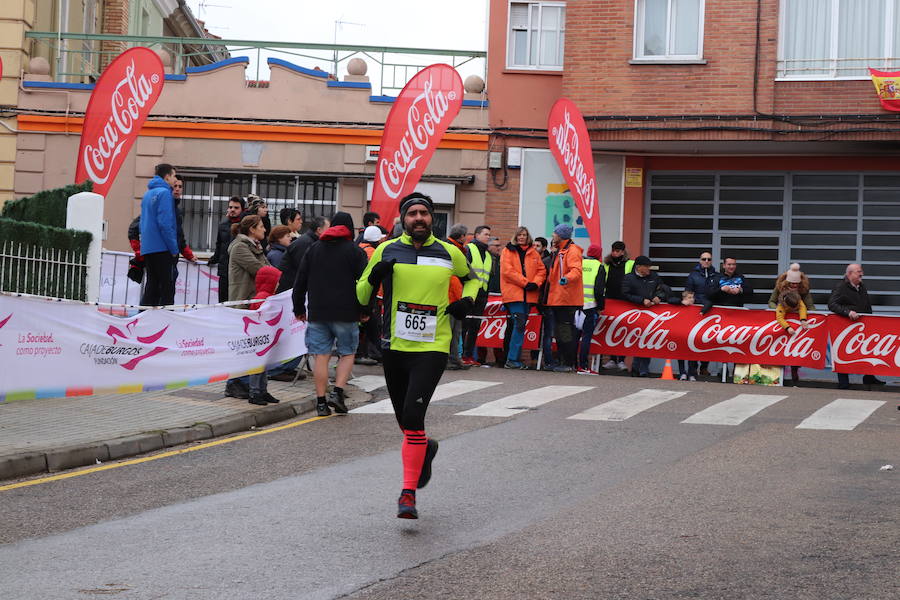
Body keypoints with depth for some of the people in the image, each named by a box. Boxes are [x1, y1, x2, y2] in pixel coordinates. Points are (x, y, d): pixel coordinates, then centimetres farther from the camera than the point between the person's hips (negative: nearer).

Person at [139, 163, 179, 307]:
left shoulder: (148, 194, 18)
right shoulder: (164, 193, -10)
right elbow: (165, 223, -17)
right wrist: (174, 249, -14)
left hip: (147, 249, 8)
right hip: (162, 248, -8)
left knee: (152, 286, 10)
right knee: (167, 289, -7)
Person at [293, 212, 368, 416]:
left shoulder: (313, 249, 11)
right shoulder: (355, 251, 0)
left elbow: (300, 282, 12)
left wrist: (299, 308, 18)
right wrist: (364, 311, 5)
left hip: (317, 313, 3)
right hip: (346, 314, -3)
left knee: (321, 356, 4)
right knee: (347, 353, 9)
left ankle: (321, 401, 2)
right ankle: (337, 392, -7)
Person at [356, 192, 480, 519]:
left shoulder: (449, 253, 4)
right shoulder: (386, 251, 4)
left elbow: (471, 277, 25)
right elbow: (361, 297, 9)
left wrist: (467, 299, 5)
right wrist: (374, 278, -11)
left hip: (432, 348, -2)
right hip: (394, 346, 3)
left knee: (413, 415, -18)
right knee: (405, 420, 12)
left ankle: (409, 493, -11)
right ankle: (426, 448, 48)